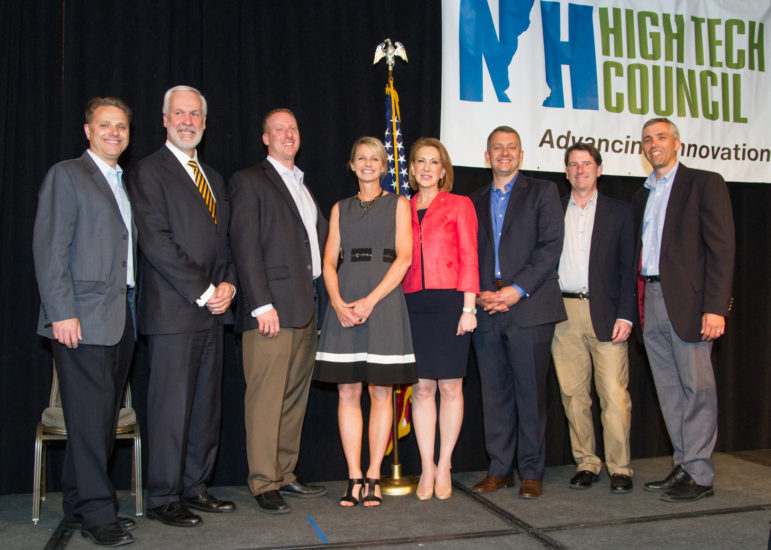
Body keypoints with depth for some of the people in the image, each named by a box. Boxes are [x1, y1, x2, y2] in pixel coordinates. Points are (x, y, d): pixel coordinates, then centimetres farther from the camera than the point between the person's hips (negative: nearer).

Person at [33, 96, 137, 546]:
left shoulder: (125, 183, 20)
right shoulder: (66, 175, -1)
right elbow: (50, 248, -8)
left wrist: (132, 307, 8)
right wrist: (62, 312, -16)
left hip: (121, 318, 7)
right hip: (83, 318, -7)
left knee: (104, 417, 10)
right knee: (90, 416, -4)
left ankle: (79, 507, 21)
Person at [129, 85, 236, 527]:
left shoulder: (214, 178, 20)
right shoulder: (150, 172, -3)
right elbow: (157, 242, -13)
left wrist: (228, 284, 1)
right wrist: (203, 291, -14)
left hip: (212, 309, 7)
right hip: (173, 310, -7)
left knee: (208, 405, 11)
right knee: (171, 406, -2)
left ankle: (195, 487, 23)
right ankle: (164, 498, 11)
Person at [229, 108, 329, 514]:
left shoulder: (303, 187, 23)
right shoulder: (249, 181, 0)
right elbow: (244, 246, -9)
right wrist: (262, 304, -16)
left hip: (306, 309, 8)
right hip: (272, 308, -7)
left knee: (295, 397, 11)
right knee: (265, 398, -6)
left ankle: (285, 475, 20)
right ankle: (264, 484, 3)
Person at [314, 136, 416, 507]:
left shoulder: (398, 204, 9)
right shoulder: (340, 209, 17)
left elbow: (404, 257, -2)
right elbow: (329, 261, 9)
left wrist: (370, 300, -13)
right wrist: (337, 302, -10)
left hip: (383, 300, -2)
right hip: (345, 303, 2)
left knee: (380, 391, -1)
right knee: (347, 391, 0)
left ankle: (373, 477, 7)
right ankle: (354, 478, 7)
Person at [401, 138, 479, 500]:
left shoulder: (459, 205, 7)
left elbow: (469, 257, 1)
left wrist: (468, 307, -7)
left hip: (449, 303, -2)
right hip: (413, 304, 2)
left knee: (450, 387, 1)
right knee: (422, 388, 4)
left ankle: (444, 468, 13)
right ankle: (427, 468, 14)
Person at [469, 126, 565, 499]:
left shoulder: (542, 192, 8)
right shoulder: (474, 202, 19)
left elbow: (551, 246, -4)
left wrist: (517, 289, -13)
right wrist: (477, 294, -3)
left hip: (529, 307, -3)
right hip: (486, 311, 4)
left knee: (530, 392, -1)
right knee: (494, 394, 7)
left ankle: (531, 472, 10)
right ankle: (499, 469, 17)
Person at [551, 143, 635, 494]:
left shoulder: (619, 212, 10)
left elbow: (628, 267, 5)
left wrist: (625, 315, -6)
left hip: (605, 313, -2)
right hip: (564, 314, 2)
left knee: (614, 394, -5)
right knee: (572, 393, 4)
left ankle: (619, 468, 7)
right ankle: (585, 464, 16)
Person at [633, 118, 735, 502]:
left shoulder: (705, 183, 0)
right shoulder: (641, 196, 19)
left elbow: (722, 249, -7)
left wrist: (716, 307, -16)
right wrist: (636, 306, 7)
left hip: (688, 300, -6)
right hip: (651, 300, 6)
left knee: (697, 387, -2)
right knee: (669, 389, 10)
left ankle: (699, 475, 7)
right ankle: (683, 466, 20)